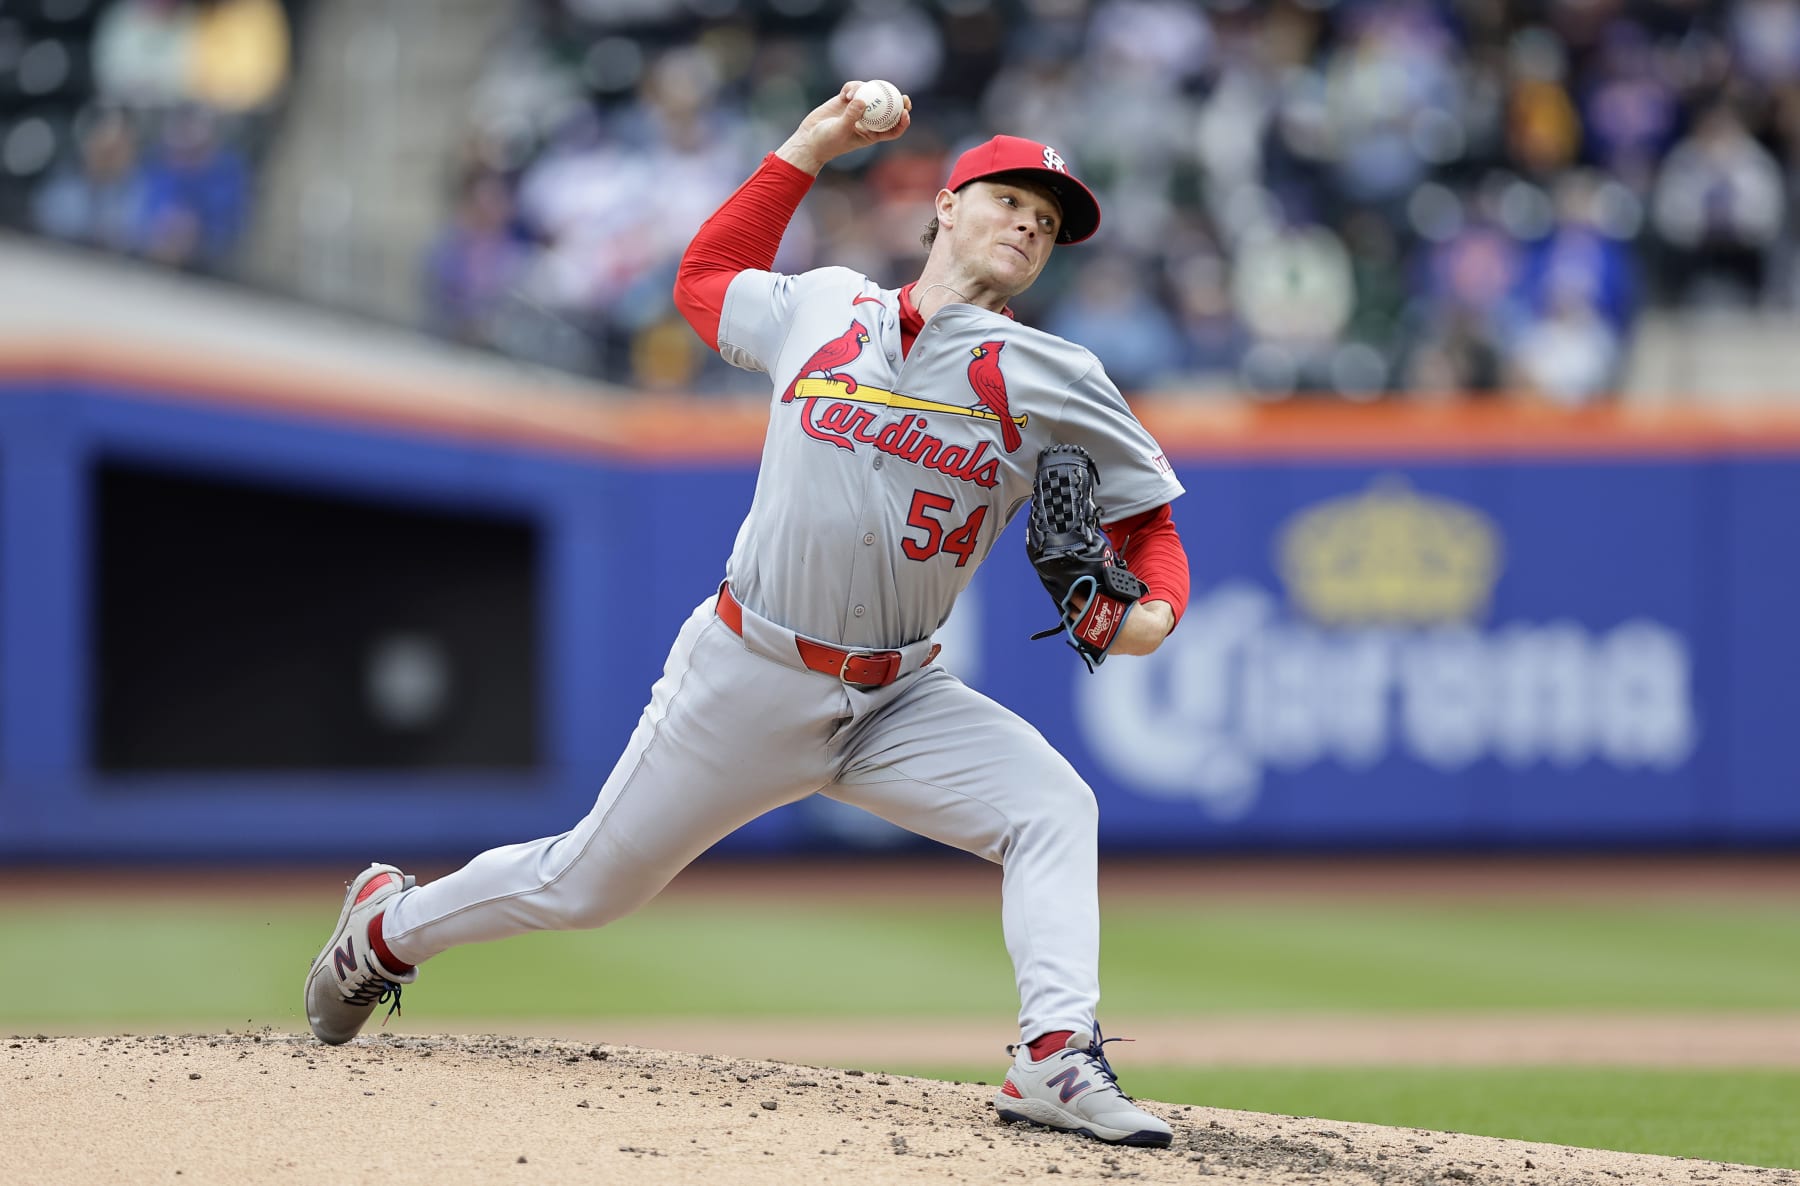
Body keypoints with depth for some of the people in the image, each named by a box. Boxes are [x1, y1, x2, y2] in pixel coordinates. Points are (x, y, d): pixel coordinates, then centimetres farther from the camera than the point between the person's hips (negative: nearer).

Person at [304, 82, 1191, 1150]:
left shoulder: (1053, 380, -2)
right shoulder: (821, 309, 3)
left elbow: (1149, 519, 2)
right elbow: (703, 278, 23)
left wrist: (1154, 610, -21)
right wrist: (806, 152, 16)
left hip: (899, 701, 1)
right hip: (745, 681, -1)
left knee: (1053, 808, -25)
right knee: (587, 883, 9)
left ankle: (1056, 1059, -32)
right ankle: (388, 928, 34)